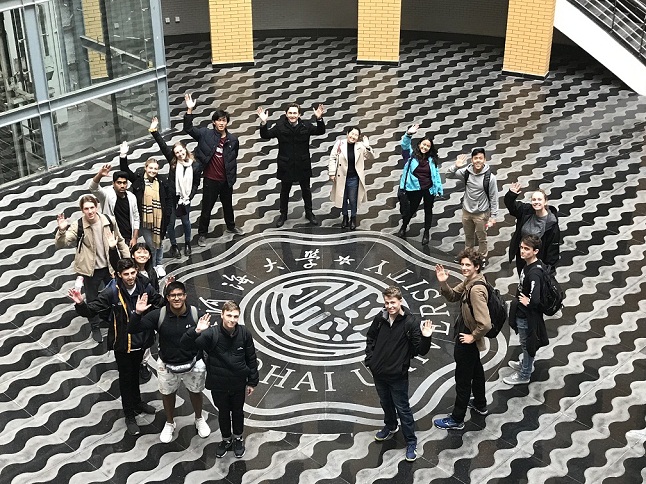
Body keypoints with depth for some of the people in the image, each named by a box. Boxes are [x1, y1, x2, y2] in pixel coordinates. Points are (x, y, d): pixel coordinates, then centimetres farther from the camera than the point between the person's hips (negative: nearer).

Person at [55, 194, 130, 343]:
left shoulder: (109, 222, -11)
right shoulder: (78, 227, -17)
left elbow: (120, 242, 3)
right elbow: (60, 244, -23)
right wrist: (61, 230, -42)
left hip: (110, 267, 2)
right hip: (91, 270, -2)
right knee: (92, 300, 14)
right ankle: (95, 328, 36)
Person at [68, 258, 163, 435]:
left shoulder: (144, 286, -14)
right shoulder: (113, 291, -22)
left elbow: (161, 303, -3)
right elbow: (92, 309, -22)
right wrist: (81, 304, -41)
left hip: (141, 340, 3)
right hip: (122, 343, -3)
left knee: (135, 373, 27)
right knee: (126, 377, 12)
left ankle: (137, 403, 51)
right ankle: (129, 415, 29)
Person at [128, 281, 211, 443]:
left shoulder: (195, 314, -20)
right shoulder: (159, 315, -20)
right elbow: (132, 330, -19)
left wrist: (207, 362, -6)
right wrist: (137, 313, -38)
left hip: (193, 364, 0)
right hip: (167, 366, 1)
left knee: (195, 392, 24)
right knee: (168, 394, 23)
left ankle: (199, 419, 53)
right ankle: (169, 423, 51)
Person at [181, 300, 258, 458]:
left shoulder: (244, 333, -15)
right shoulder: (212, 333, -22)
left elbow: (251, 358, -3)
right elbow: (186, 343, -28)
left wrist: (252, 382, 2)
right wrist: (196, 331, -48)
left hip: (239, 384, 1)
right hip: (219, 384, -1)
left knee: (238, 411, 21)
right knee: (223, 412, 20)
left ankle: (238, 438, 46)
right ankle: (226, 439, 44)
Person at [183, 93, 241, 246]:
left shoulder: (233, 140, -4)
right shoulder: (205, 134, -10)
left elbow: (233, 160, 7)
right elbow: (188, 129, -18)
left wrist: (232, 178, 9)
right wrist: (190, 110, -30)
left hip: (226, 180, 3)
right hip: (211, 180, -3)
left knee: (228, 205, 24)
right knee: (206, 208, 6)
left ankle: (231, 226, 47)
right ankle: (202, 234, 22)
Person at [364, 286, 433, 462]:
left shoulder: (410, 323, -19)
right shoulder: (380, 318, -9)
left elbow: (420, 350, -17)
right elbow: (371, 337, 10)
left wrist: (426, 338, -36)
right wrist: (370, 359, 4)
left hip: (397, 375, -4)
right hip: (378, 372, 5)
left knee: (403, 409, 7)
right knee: (385, 403, 26)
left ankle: (411, 442, 22)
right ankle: (390, 427, 51)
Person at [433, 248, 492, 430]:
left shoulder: (477, 290, -33)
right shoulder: (469, 281, -4)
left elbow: (485, 323, -36)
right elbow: (453, 296, 8)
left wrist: (473, 337, -20)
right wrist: (443, 283, -12)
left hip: (467, 341, -10)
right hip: (466, 334, 10)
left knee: (463, 379, 6)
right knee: (475, 370, 27)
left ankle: (457, 419, 22)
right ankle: (480, 404, 49)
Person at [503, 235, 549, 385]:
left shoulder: (534, 273, -34)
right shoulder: (528, 264, -5)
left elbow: (535, 300, -43)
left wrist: (527, 302, -24)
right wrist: (518, 299, 7)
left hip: (527, 316, -9)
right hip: (522, 312, 9)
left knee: (527, 343, 12)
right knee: (525, 342, 28)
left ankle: (524, 375, 31)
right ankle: (526, 364, 50)